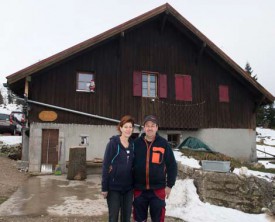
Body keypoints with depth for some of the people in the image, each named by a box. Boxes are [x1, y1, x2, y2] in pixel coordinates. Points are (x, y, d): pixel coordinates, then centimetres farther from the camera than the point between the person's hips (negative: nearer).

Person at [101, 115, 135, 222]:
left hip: (128, 187, 4)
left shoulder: (133, 144, 4)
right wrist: (104, 187, -12)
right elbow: (105, 166, -11)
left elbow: (134, 165, 9)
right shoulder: (113, 143, -11)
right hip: (114, 187, -4)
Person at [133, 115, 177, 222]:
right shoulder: (136, 143, -2)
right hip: (139, 189, 1)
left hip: (158, 189, -1)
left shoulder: (163, 143, -4)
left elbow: (172, 166, 1)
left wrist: (169, 185, 0)